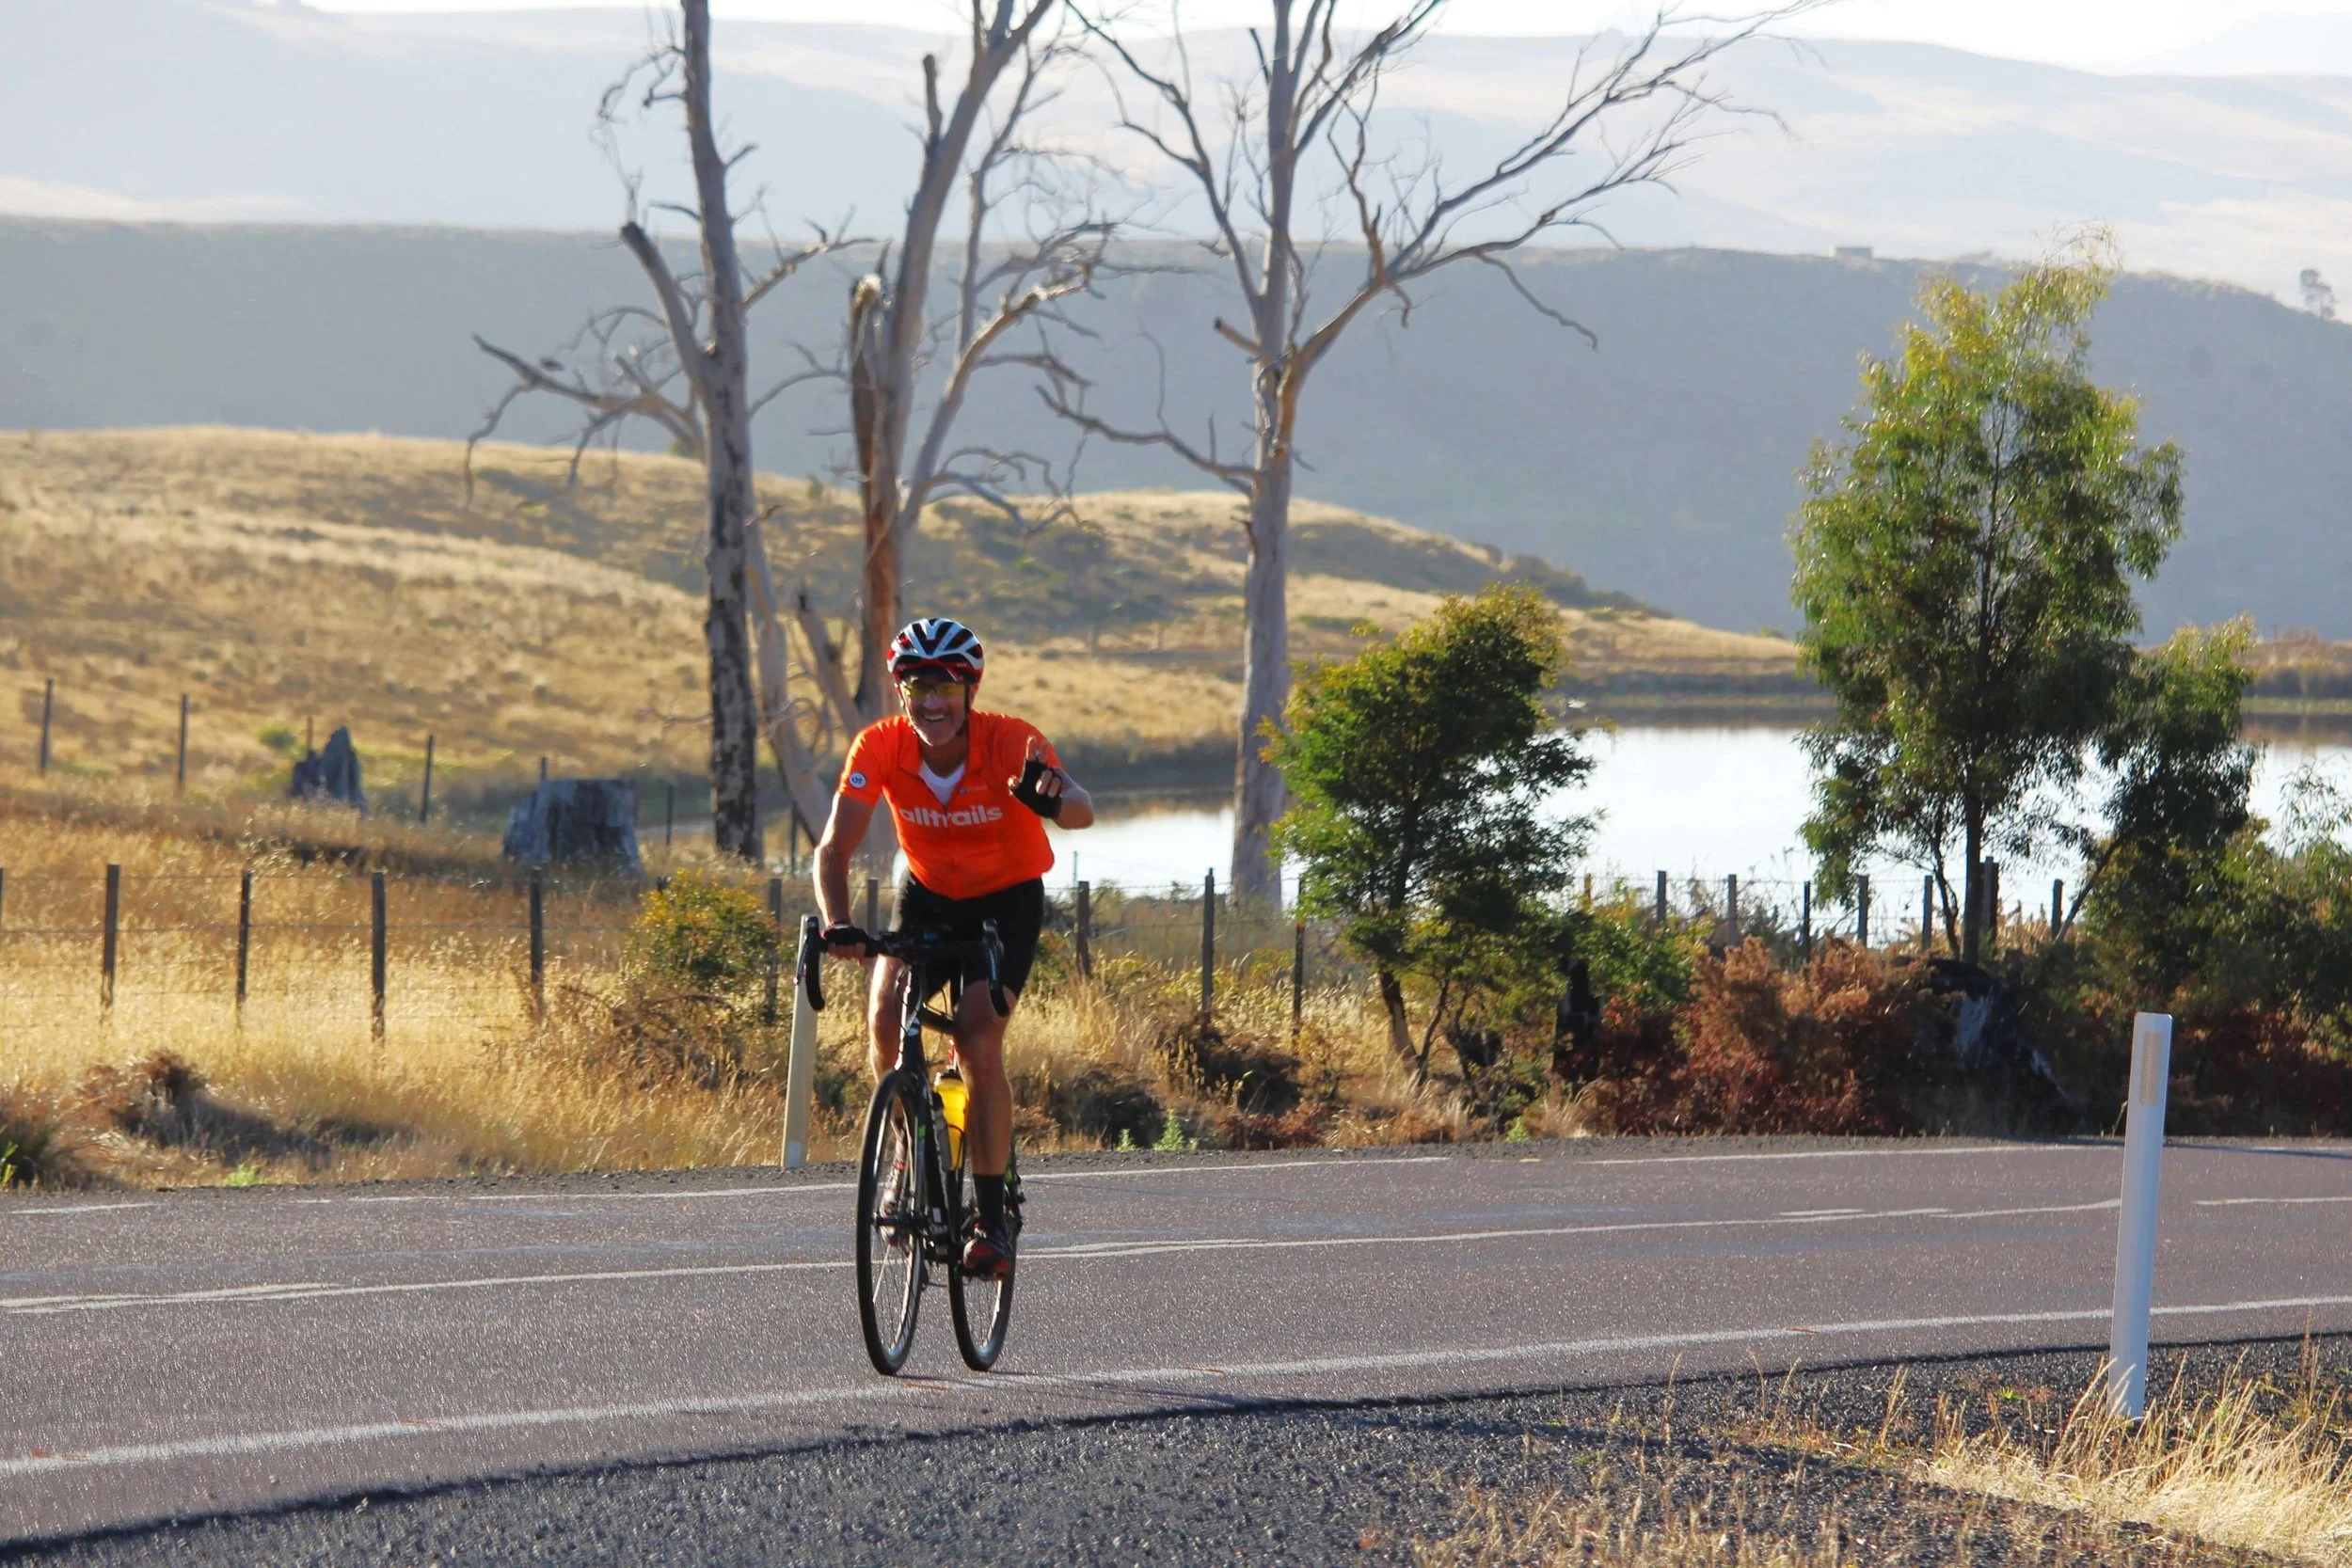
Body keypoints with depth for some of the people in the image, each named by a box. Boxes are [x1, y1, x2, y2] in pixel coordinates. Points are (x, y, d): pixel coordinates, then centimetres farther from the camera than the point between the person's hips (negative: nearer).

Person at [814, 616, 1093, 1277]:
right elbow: (835, 847, -27)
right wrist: (837, 925, -45)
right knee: (886, 1015, -22)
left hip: (1007, 901, -3)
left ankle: (992, 1220, -9)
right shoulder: (880, 746, -21)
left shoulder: (1011, 743, -27)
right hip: (928, 894, 3)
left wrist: (1052, 800, -69)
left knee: (979, 1044, -21)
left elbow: (1082, 812, -44)